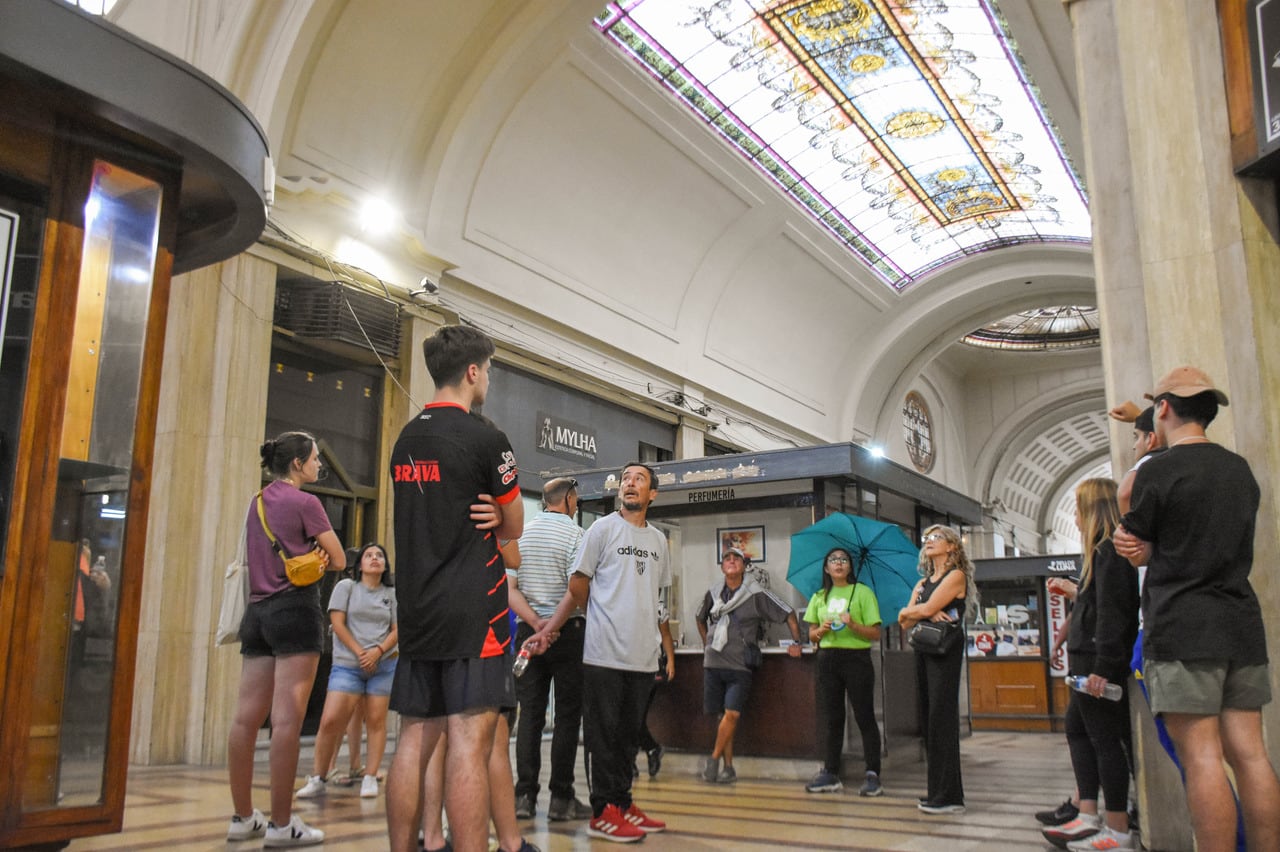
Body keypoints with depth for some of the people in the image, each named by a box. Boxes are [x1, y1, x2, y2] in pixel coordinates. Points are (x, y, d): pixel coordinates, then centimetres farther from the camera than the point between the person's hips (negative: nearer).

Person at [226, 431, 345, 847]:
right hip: (295, 608, -8)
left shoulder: (258, 501, 16)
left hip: (258, 609, 8)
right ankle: (281, 824, -6)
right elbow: (339, 561, -3)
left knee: (247, 717, 7)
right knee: (287, 719, -8)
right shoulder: (305, 502, -6)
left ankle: (243, 817, 14)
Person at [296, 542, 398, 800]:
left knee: (376, 721, 0)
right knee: (330, 721, -9)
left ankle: (370, 778, 7)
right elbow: (337, 622, -2)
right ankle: (317, 779, 2)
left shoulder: (391, 594, 9)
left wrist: (378, 651, -12)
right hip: (347, 664, -2)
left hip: (383, 664, 2)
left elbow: (397, 629, 6)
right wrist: (359, 652, -10)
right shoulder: (346, 586, 5)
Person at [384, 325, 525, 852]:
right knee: (470, 742, -7)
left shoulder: (405, 439, 14)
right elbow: (514, 527, 2)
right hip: (473, 611, -7)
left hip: (416, 610, 7)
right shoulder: (485, 439, -9)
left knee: (414, 739, 10)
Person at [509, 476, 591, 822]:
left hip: (529, 631, 5)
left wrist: (534, 621, -2)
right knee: (568, 715, 2)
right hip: (568, 631, -4)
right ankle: (561, 799, 4)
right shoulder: (574, 533, -7)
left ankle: (525, 795, 8)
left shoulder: (521, 533, 7)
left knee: (530, 713, 8)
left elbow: (508, 587, 2)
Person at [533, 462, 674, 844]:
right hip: (605, 654, -5)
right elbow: (577, 589, -3)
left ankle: (623, 805, 21)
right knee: (604, 736, 1)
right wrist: (548, 630, -11)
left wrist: (669, 649, 17)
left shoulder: (658, 540, 13)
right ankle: (603, 813, 9)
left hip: (643, 657, 5)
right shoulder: (602, 529, -2)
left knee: (628, 736, 12)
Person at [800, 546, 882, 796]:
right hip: (827, 660, 4)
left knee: (864, 717, -1)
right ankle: (830, 774, 12)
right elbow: (812, 635, 13)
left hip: (857, 658, -4)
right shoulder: (819, 597, 12)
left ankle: (873, 775, 3)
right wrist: (821, 630, -8)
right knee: (830, 718, 6)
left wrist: (852, 625, -19)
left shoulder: (863, 592, 0)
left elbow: (875, 634, -4)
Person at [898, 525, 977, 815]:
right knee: (928, 721, 7)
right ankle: (937, 790, 13)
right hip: (924, 651, 8)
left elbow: (929, 608, -16)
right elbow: (904, 621, 8)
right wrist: (925, 612, -9)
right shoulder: (923, 583, 18)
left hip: (946, 652, -8)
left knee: (941, 720, -10)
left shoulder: (956, 575, -4)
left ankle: (950, 796, -6)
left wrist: (914, 609, 3)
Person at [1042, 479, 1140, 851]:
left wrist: (1103, 666, -23)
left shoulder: (1109, 551, -14)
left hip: (1100, 660, -11)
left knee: (1104, 738, -4)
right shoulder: (1104, 550, 16)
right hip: (1089, 658, 11)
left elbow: (1112, 611, -21)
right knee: (1076, 728, 14)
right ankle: (1087, 817, 16)